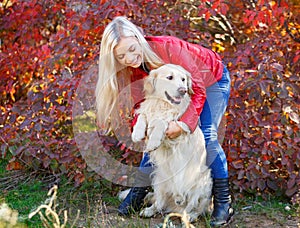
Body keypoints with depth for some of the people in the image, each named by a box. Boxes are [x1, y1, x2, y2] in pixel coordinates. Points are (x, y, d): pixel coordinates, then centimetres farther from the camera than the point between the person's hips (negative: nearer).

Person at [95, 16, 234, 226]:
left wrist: (184, 123, -45)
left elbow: (199, 89, -35)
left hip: (211, 80, -6)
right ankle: (139, 191, 8)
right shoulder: (134, 68, -20)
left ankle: (224, 201, -12)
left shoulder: (168, 48, -38)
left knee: (208, 136, -20)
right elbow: (142, 103, -11)